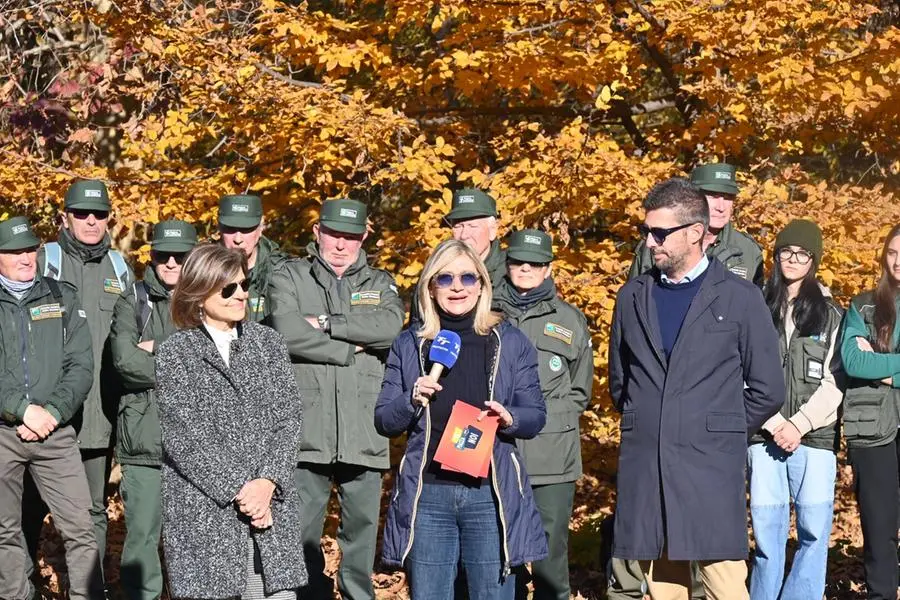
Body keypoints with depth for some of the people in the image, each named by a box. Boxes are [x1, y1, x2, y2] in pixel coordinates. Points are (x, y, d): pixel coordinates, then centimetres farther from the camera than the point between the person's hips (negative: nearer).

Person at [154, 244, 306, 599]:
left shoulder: (269, 344, 12)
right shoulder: (174, 353, 1)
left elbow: (288, 420, 5)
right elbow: (184, 438, -7)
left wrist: (267, 481, -10)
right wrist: (239, 490, -13)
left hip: (271, 504, 3)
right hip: (203, 512, -3)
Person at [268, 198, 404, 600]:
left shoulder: (379, 284, 14)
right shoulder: (289, 278, 7)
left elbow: (391, 327, -8)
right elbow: (289, 333, -11)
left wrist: (327, 323, -10)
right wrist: (351, 348, -5)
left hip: (364, 436, 2)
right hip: (307, 434, -2)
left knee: (362, 528, 9)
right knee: (302, 532, 3)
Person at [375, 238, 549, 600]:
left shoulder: (510, 342, 6)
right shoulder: (409, 344, 8)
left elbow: (536, 415, 6)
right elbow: (383, 421, 7)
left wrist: (510, 419, -16)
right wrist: (412, 400, -12)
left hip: (491, 494, -1)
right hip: (427, 494, 1)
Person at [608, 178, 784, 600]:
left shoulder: (740, 299, 2)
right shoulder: (632, 297, 13)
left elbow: (767, 391, 4)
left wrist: (722, 431, 5)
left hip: (711, 469, -3)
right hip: (643, 469, 4)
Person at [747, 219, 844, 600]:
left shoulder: (830, 313, 9)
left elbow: (836, 381, 3)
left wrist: (799, 424, -8)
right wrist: (776, 424, -6)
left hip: (815, 435, 0)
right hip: (765, 433, 0)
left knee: (814, 530, -5)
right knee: (766, 528, 0)